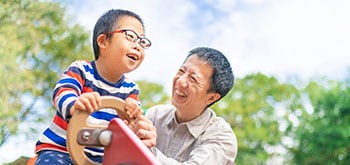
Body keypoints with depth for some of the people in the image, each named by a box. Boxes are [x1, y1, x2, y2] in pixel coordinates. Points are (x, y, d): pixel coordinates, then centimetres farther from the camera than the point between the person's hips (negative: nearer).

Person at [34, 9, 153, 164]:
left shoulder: (131, 89, 5)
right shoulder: (81, 70, -7)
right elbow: (62, 93, -27)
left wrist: (134, 118, -30)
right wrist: (74, 106, -52)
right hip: (60, 149, -3)